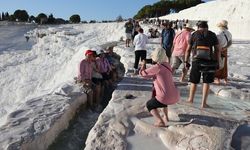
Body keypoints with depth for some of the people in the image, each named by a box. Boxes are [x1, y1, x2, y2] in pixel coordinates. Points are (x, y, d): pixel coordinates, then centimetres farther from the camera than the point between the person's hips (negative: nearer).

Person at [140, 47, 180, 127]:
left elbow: (142, 73, -3)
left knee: (149, 105, 18)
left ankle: (160, 121, 2)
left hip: (166, 98, -7)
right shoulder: (167, 65, 9)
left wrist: (143, 65, 15)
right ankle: (166, 117, 36)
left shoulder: (157, 67, -12)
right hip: (175, 96, 7)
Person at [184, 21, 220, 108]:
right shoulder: (212, 35, 7)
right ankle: (204, 103, 6)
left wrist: (186, 61, 7)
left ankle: (191, 99, 29)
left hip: (196, 61, 0)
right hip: (209, 61, 0)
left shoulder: (194, 34, 6)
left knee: (194, 81, 14)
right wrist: (217, 62, 8)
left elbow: (188, 49, 3)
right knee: (206, 82, 7)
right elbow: (217, 49, 3)